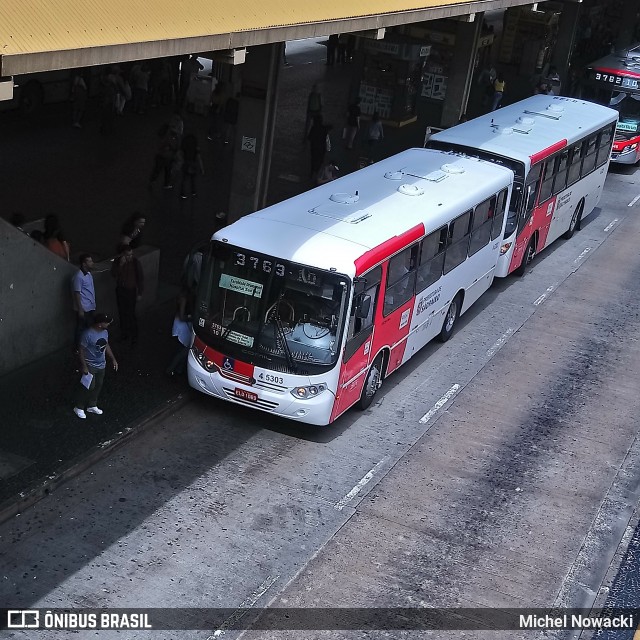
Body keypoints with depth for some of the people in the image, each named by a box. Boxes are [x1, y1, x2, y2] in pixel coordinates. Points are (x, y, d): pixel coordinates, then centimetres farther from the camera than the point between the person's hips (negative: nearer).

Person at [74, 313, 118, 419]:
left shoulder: (105, 332, -1)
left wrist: (113, 359, 13)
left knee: (98, 386, 16)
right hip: (90, 365, -8)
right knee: (88, 387, -3)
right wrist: (84, 366, -20)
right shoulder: (88, 334, -25)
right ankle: (79, 408, 15)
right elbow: (81, 350, -19)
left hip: (101, 365, 8)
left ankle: (92, 406, 34)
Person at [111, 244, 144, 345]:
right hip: (120, 290, 4)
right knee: (122, 313, 15)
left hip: (131, 290, -4)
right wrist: (120, 265, -27)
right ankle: (124, 333, 33)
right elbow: (114, 274, -13)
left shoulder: (135, 262, -17)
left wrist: (140, 293, -9)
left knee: (131, 314, -5)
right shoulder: (117, 261, -7)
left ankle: (134, 337, 5)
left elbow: (140, 278, -11)